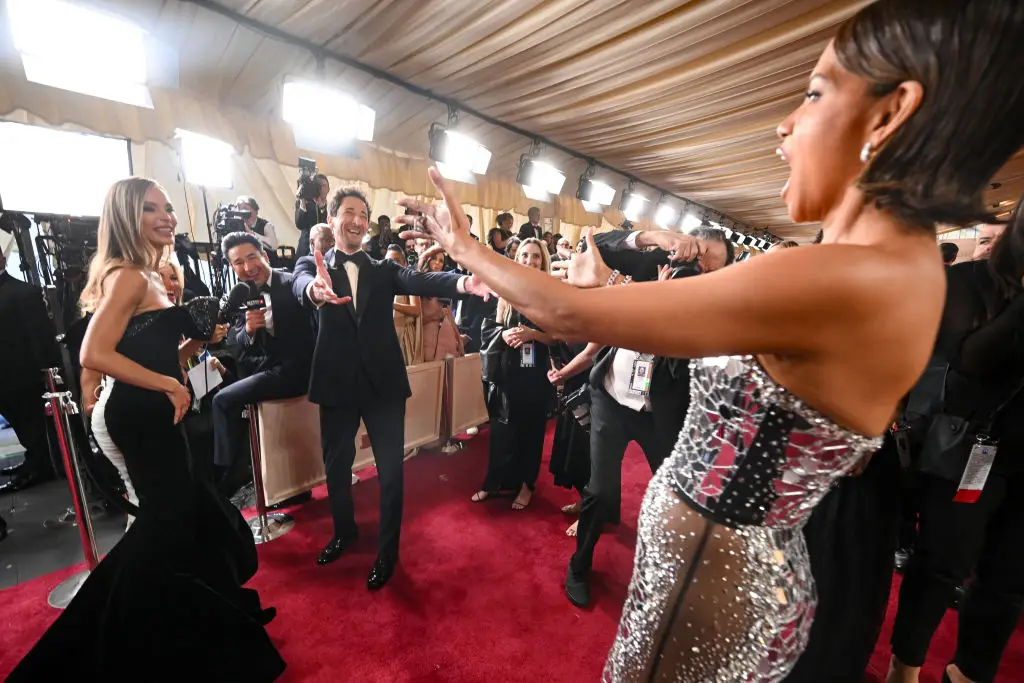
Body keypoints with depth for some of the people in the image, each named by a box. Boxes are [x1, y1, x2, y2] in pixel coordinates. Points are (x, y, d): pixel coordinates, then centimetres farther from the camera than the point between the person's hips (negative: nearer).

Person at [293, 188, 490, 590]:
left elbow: (419, 282, -15)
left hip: (383, 382, 0)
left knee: (391, 470, 5)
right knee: (336, 465, 18)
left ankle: (387, 550, 28)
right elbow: (301, 284, -20)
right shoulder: (312, 265, 3)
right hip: (337, 384, 1)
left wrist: (463, 283, -36)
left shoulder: (383, 269, 5)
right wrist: (315, 289, -47)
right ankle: (344, 531, 46)